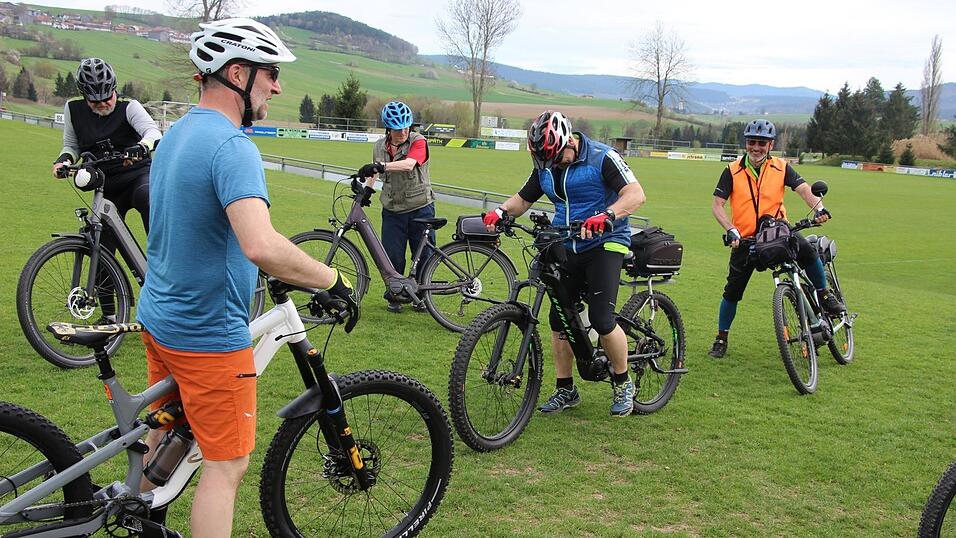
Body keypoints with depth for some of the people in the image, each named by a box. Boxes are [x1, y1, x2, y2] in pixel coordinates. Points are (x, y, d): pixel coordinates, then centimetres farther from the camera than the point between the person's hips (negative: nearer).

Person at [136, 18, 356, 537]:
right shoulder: (232, 146, -24)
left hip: (160, 316, 10)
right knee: (226, 465, 3)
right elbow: (262, 246, -39)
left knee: (163, 439, 26)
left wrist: (272, 273, 22)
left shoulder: (176, 134, 8)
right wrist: (332, 280, -25)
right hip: (208, 335, -9)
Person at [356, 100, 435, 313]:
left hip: (420, 209, -2)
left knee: (424, 255, 5)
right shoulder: (379, 147, 4)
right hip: (393, 210, 3)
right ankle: (394, 296, 17)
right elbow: (376, 173, 20)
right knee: (392, 257, -1)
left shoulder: (418, 142, -10)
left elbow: (408, 164, -30)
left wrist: (380, 166, -42)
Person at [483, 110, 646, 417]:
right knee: (559, 321, 5)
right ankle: (565, 390, 19)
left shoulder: (602, 158, -12)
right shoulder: (545, 167, 6)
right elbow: (523, 199, 10)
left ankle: (622, 383, 9)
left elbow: (636, 194, -22)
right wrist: (500, 212, -12)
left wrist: (606, 216, -40)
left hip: (603, 244, -6)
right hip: (566, 249, 6)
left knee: (601, 320, -15)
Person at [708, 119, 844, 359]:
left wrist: (818, 208, -33)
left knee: (807, 250, -29)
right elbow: (717, 205, -9)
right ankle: (721, 338, 21)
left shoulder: (781, 167, -1)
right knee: (732, 291, 3)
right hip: (746, 238, 0)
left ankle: (824, 295, -3)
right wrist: (731, 230, -24)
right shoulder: (732, 171, -4)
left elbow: (803, 189, -12)